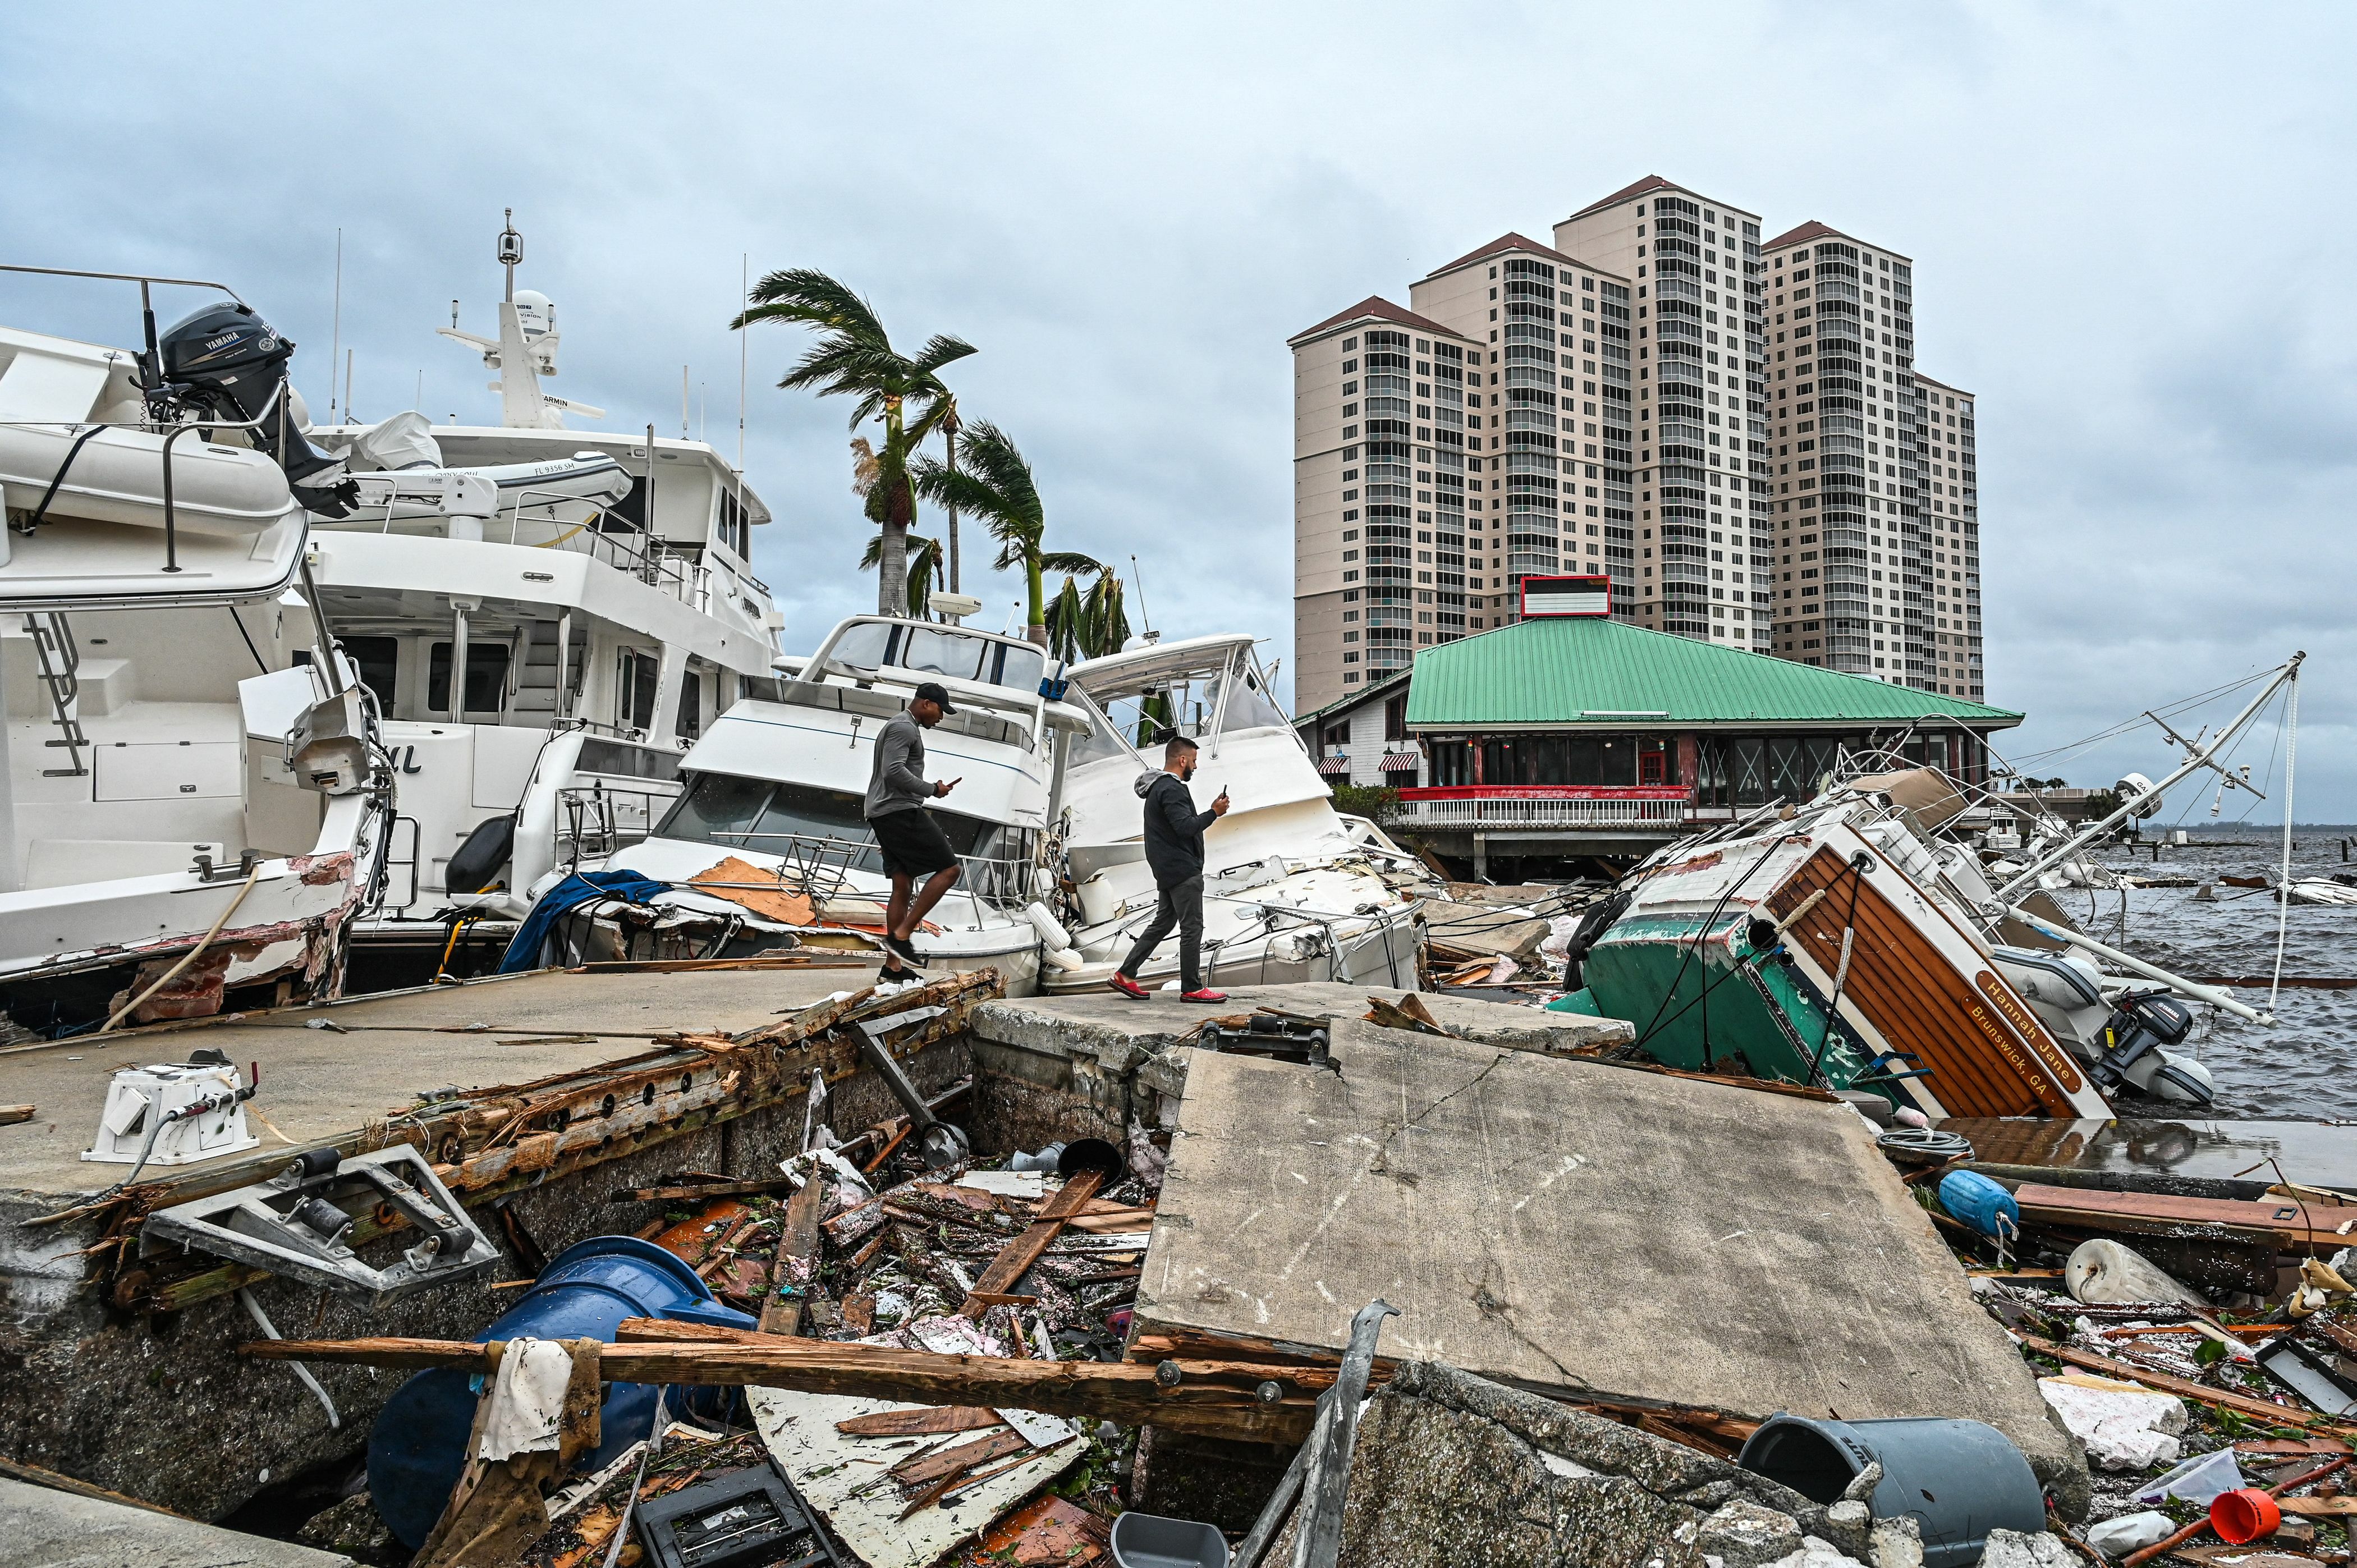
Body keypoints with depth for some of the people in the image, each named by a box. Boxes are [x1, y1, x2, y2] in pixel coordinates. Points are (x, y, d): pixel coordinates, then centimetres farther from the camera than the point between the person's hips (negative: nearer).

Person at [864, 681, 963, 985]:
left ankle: (892, 969, 8)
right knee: (949, 868, -10)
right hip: (900, 811, -11)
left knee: (903, 886, 8)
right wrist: (932, 789, -12)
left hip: (883, 815, 11)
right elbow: (894, 772, -21)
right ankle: (902, 935, -13)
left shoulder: (903, 727, 26)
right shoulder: (904, 727, -9)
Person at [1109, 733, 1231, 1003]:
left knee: (1163, 923, 14)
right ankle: (1192, 988, 1)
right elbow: (1186, 827, -26)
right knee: (1192, 928, -4)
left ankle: (1125, 975, 13)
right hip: (1183, 870, -11)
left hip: (1167, 872, 11)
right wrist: (1214, 813, -17)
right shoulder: (1172, 789, -16)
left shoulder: (1158, 787, 19)